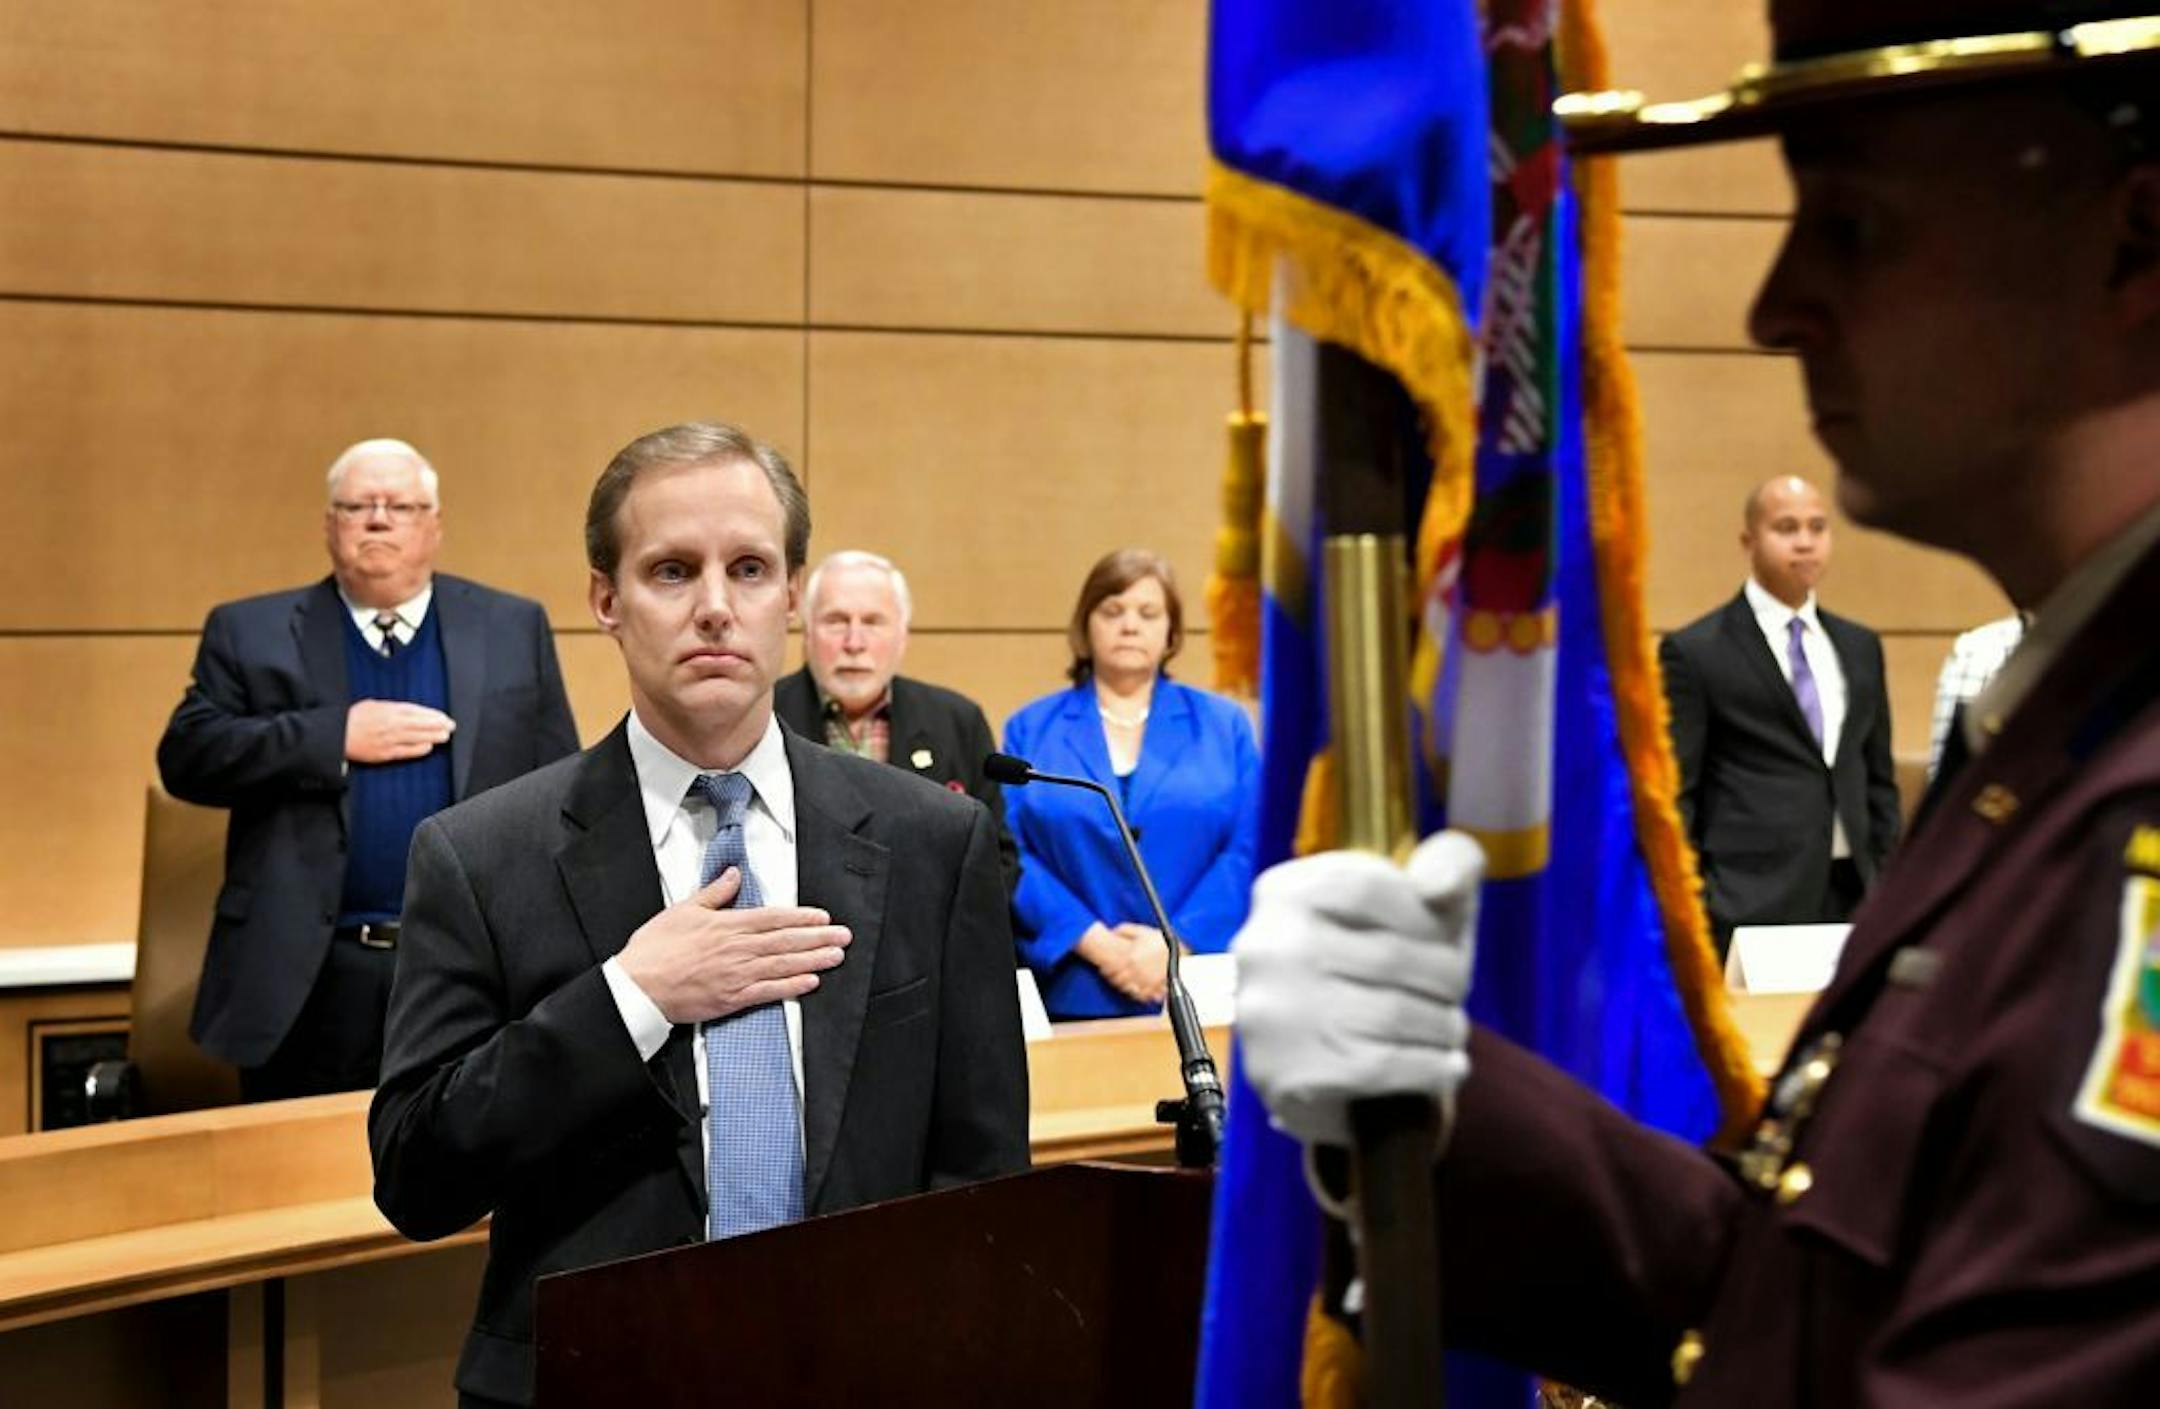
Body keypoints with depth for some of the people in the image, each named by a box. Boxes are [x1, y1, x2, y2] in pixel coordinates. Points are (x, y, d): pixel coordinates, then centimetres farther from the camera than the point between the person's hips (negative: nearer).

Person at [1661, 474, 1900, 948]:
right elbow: (1672, 797, -4)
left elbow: (1879, 781, 19)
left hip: (1852, 896, 5)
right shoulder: (1694, 653, -2)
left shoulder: (1861, 647, 15)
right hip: (1750, 907, -5)